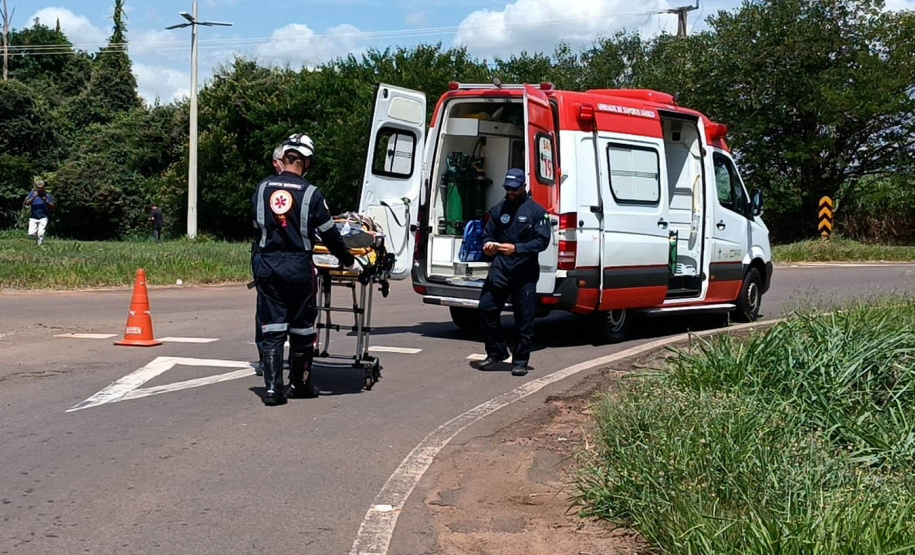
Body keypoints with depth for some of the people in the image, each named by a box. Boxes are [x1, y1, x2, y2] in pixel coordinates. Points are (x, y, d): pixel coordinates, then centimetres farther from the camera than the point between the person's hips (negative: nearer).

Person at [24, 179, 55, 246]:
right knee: (31, 234, -4)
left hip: (43, 217, -2)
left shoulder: (48, 195, 2)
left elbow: (52, 207, 1)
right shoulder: (32, 193, 6)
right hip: (33, 217, 2)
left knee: (41, 234, -15)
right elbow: (27, 203, -5)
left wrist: (46, 201, -16)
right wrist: (33, 197, -20)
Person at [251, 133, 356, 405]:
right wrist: (348, 260, 13)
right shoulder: (310, 193, -6)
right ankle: (299, 385, 22)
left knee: (271, 328, 5)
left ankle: (272, 388, -1)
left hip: (265, 264, 3)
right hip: (297, 266, -3)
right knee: (301, 327, 11)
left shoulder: (262, 188, 4)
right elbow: (329, 234, -1)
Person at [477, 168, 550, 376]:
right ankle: (496, 351, 14)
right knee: (486, 306, -4)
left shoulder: (536, 211, 0)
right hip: (500, 268, 4)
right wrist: (488, 245, -7)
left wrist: (516, 248, -20)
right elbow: (488, 233, 18)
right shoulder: (499, 209, 14)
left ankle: (520, 361, 11)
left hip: (525, 271, -4)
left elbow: (542, 240, -8)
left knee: (524, 317, 0)